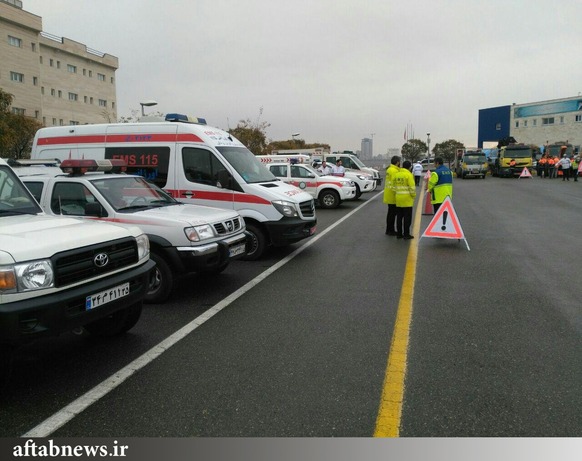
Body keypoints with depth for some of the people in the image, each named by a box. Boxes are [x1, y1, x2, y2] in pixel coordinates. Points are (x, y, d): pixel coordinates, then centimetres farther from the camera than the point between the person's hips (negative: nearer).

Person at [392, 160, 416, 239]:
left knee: (399, 217, 12)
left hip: (398, 199, 6)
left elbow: (394, 187, 10)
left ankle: (399, 234, 16)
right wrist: (413, 195, -1)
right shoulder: (409, 175, -12)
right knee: (407, 217, 1)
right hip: (407, 199, -6)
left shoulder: (396, 175, 7)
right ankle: (406, 234, 2)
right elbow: (412, 187, -14)